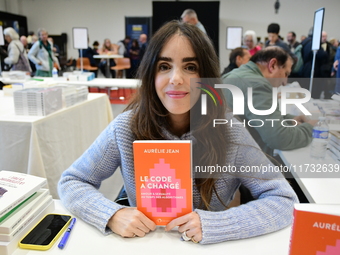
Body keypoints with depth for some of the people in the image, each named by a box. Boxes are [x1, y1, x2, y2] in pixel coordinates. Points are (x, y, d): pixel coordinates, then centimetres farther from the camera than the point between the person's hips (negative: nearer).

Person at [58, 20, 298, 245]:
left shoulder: (230, 133, -15)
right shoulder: (126, 127, -14)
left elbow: (284, 199, -13)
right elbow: (71, 182, -5)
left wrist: (213, 224, -27)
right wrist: (112, 215, -24)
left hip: (208, 247, 0)